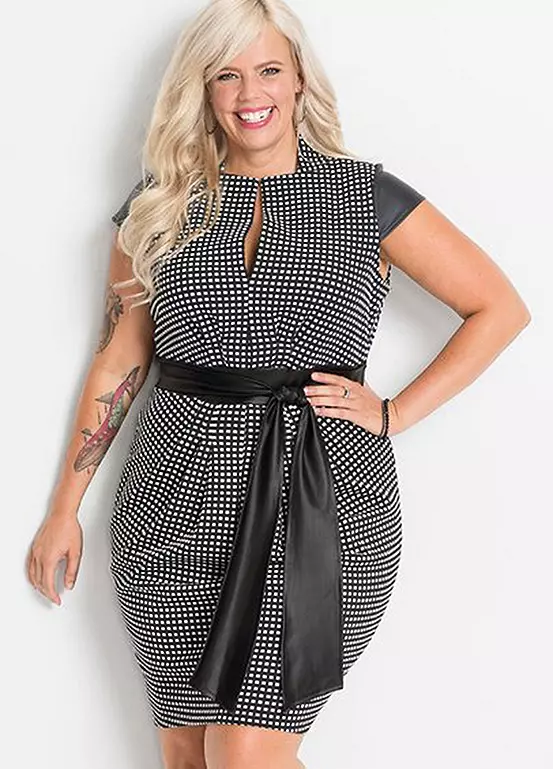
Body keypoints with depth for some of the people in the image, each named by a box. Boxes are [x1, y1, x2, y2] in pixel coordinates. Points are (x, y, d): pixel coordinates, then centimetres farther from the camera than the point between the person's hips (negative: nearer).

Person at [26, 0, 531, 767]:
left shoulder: (368, 197, 1)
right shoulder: (159, 207, 7)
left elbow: (500, 309, 5)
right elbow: (117, 364, 11)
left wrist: (396, 413, -3)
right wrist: (65, 510, 10)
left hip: (321, 502, -2)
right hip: (181, 503, 3)